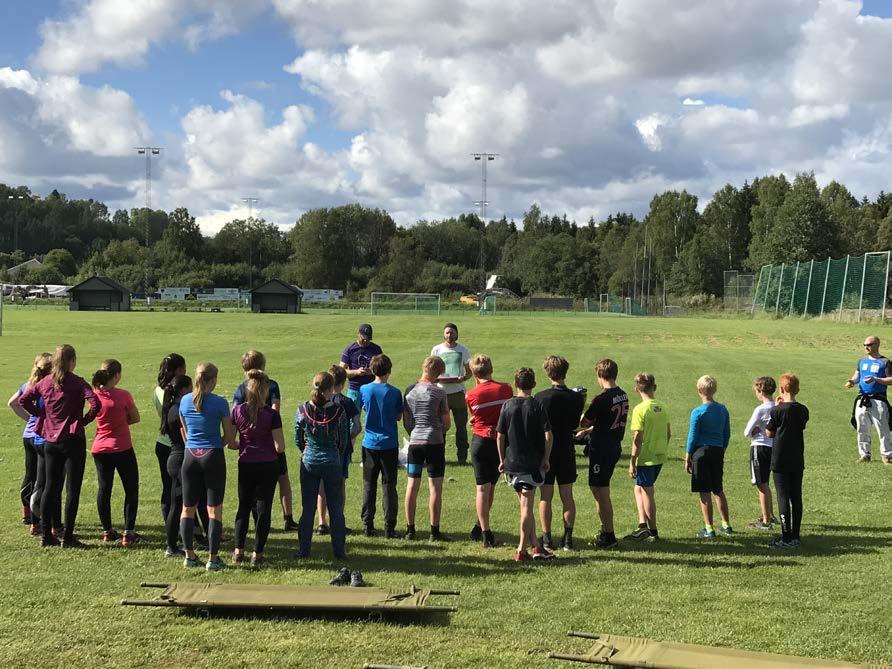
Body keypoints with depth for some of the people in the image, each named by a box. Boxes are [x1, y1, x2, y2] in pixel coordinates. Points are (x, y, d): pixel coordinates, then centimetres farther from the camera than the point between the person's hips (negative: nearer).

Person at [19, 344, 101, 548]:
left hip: (50, 441, 5)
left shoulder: (45, 382, 4)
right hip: (73, 439, -5)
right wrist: (84, 420, -9)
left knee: (50, 487, 12)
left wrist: (41, 415, 9)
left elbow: (23, 400, 6)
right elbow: (95, 403, -24)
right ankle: (68, 537, 2)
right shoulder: (76, 383, -11)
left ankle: (47, 535, 14)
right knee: (73, 488, 1)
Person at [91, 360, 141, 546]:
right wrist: (120, 422, 5)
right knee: (131, 490, 8)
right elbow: (136, 418, -3)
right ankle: (128, 532, 4)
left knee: (103, 489, 13)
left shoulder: (94, 395, -5)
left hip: (100, 449, 4)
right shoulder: (123, 395, -15)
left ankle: (107, 531, 18)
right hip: (122, 449, -4)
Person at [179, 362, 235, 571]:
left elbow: (184, 431, 14)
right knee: (214, 509, 2)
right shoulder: (220, 403, -10)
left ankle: (189, 556, 19)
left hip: (190, 456, 4)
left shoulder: (185, 401, 2)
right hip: (212, 455, -4)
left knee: (188, 508, 13)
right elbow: (229, 437, -4)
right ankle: (212, 559, 2)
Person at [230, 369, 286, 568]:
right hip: (268, 466, -3)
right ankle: (257, 554, 7)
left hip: (245, 465, 3)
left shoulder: (237, 411, -5)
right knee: (263, 509, 6)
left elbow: (229, 443, -1)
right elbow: (280, 447, -13)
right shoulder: (271, 414, -13)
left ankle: (238, 551, 15)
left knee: (244, 506, 18)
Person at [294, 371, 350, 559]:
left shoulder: (302, 410, -8)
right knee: (336, 508, 9)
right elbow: (344, 440, -4)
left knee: (307, 508, 11)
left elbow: (298, 440, 2)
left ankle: (304, 549, 15)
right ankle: (338, 551, 13)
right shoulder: (338, 411, -13)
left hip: (309, 462, 2)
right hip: (332, 463, -2)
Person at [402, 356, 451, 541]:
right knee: (435, 487, 2)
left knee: (412, 486, 8)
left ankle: (410, 529, 13)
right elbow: (446, 423, -3)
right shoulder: (439, 392, -7)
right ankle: (435, 531, 4)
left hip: (414, 442, 4)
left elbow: (405, 422, 7)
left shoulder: (410, 390, 3)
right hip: (435, 442, -4)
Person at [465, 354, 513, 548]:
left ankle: (485, 533, -2)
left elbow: (473, 417, 7)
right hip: (502, 442, 2)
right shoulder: (506, 389, -3)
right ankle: (481, 527, 27)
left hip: (481, 440, -2)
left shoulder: (472, 395, -6)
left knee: (482, 487, 0)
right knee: (491, 487, 14)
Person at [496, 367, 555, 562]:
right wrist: (546, 459, 0)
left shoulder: (507, 405, 0)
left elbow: (500, 436, 1)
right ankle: (522, 550, 1)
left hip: (511, 463, 3)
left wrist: (502, 460, 10)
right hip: (532, 463, -2)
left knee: (525, 505, 12)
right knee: (527, 506, 1)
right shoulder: (537, 406, -6)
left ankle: (536, 547, 15)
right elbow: (548, 435, -10)